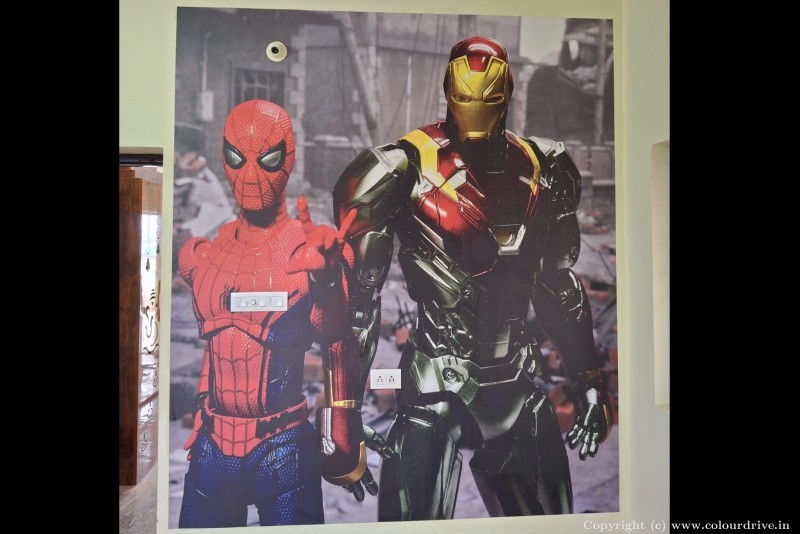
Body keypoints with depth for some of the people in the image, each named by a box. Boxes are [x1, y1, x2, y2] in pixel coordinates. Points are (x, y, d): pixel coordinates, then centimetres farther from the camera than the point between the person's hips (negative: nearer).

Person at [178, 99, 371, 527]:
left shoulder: (314, 253, -11)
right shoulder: (204, 255, 3)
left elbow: (339, 353, -6)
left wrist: (344, 445, -4)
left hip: (284, 448, -4)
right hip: (213, 447, 5)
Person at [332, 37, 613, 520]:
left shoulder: (543, 171, 4)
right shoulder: (404, 170, -13)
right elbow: (356, 297, -11)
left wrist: (591, 381, 15)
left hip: (518, 390, 6)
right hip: (435, 389, -5)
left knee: (549, 516, 17)